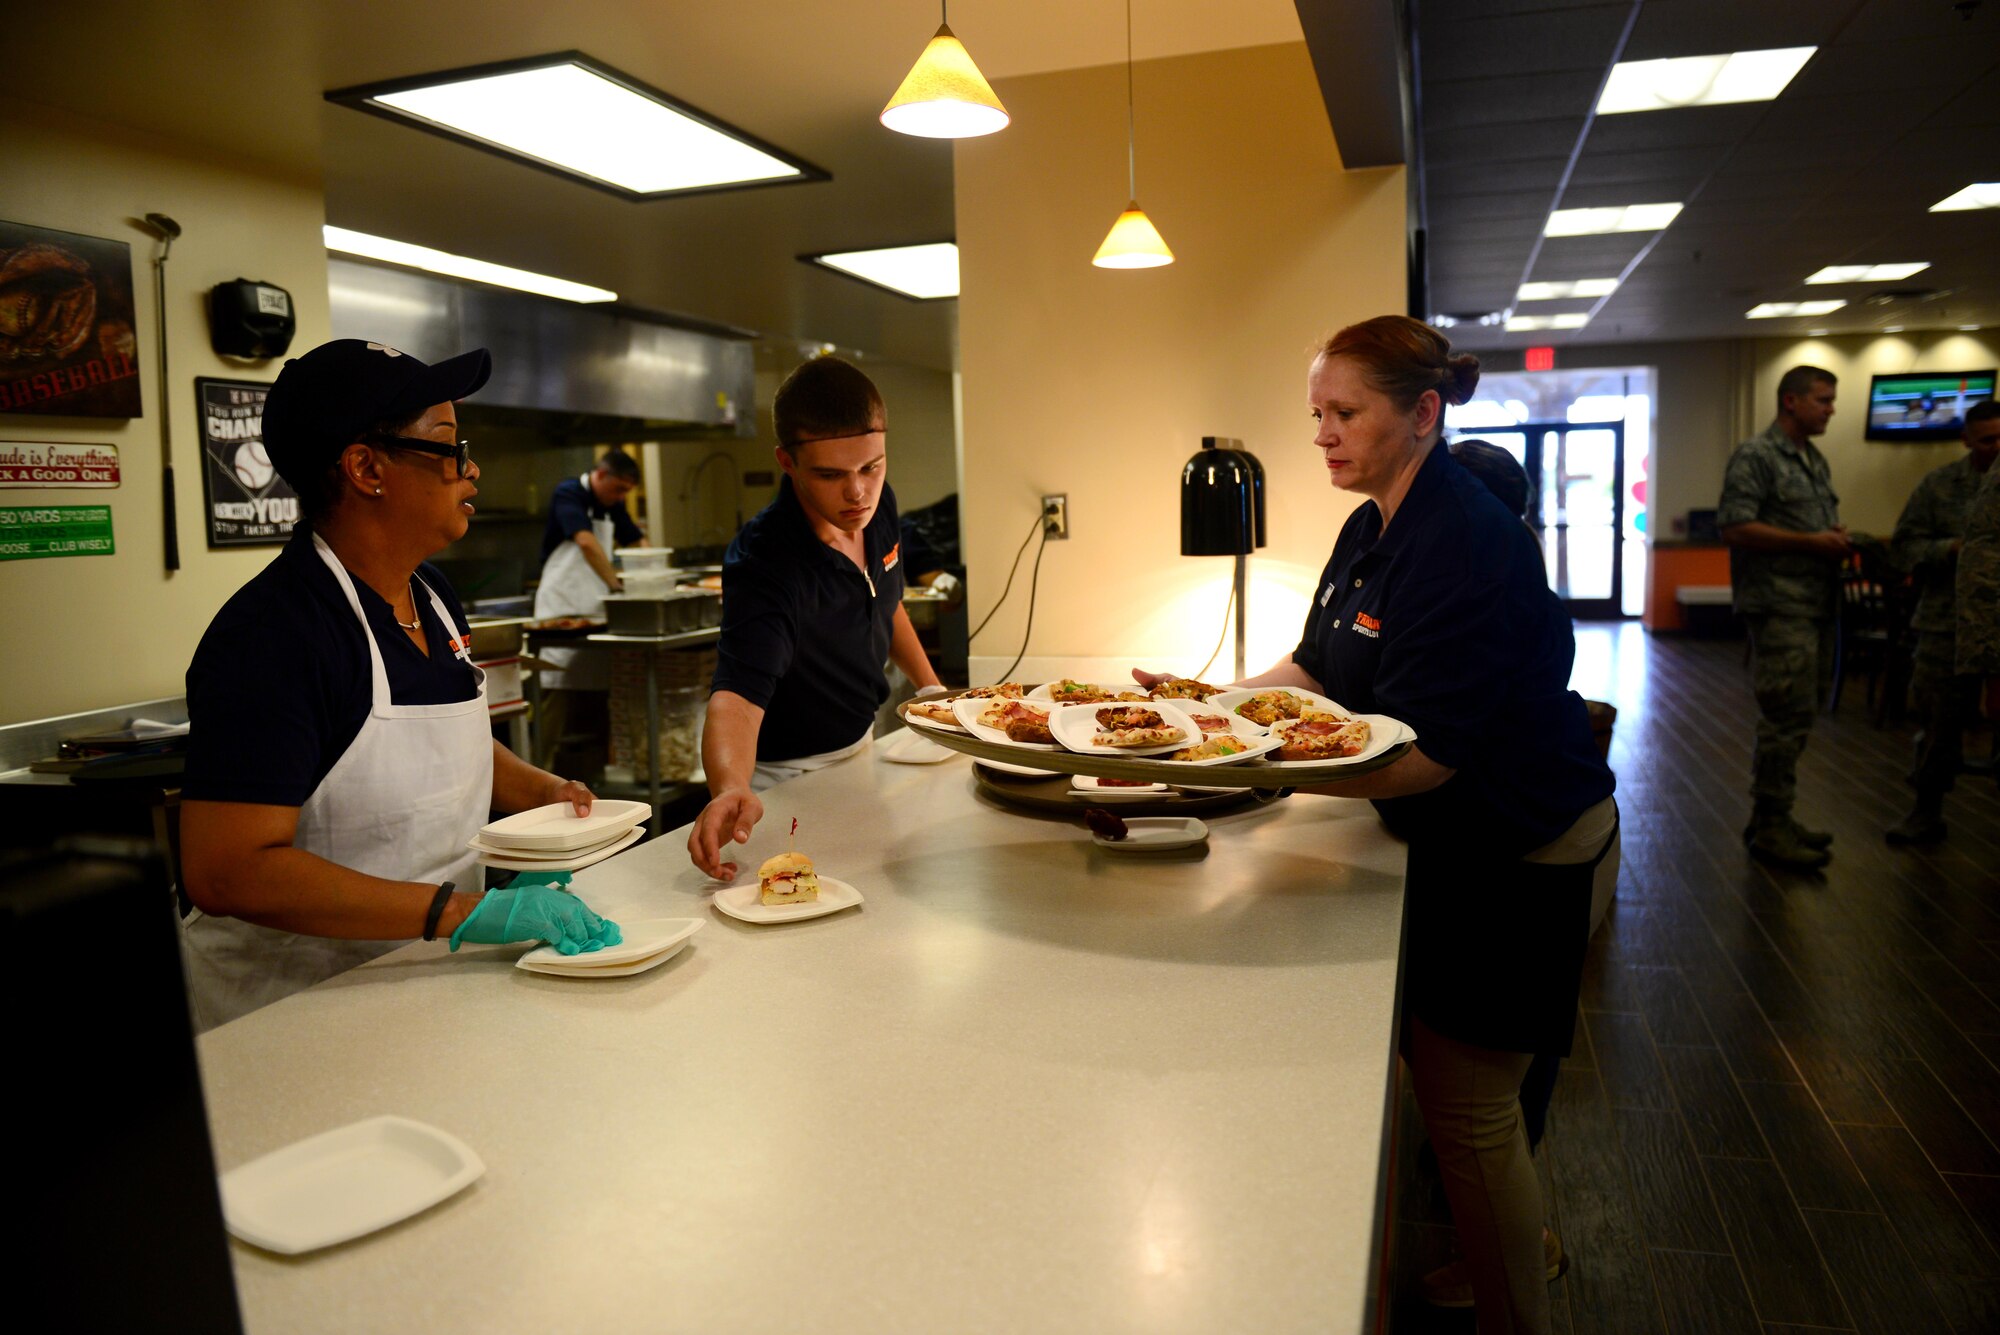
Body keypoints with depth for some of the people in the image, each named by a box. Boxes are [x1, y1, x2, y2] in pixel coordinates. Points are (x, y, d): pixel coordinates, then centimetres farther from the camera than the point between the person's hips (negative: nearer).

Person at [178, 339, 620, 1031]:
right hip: (295, 1008, -6)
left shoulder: (431, 595, 6)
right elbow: (227, 872, -27)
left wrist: (546, 792, 4)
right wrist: (464, 912, -31)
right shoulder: (268, 634, -20)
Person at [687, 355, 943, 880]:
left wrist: (929, 685, 8)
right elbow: (737, 694, -46)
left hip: (859, 750, 7)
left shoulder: (877, 506, -10)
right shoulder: (764, 562, -34)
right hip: (789, 775, -7)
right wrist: (731, 788, -64)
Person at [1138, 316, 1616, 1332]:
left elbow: (1425, 755, -32)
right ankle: (1512, 1250, 43)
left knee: (1464, 1101, 2)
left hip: (1524, 857, -9)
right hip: (1453, 842, 9)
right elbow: (1315, 669, 12)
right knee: (1433, 1065, 20)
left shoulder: (1468, 544, -26)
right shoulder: (1371, 532, 4)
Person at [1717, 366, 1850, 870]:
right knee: (1787, 720, -7)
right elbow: (1736, 528, -17)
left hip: (1815, 607, 9)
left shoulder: (1815, 461, 19)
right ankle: (1770, 828, 2)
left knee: (1790, 719, 12)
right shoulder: (1755, 456, -8)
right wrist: (1811, 542, -16)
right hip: (1781, 608, -9)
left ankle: (1771, 817, 21)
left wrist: (1839, 539, 6)